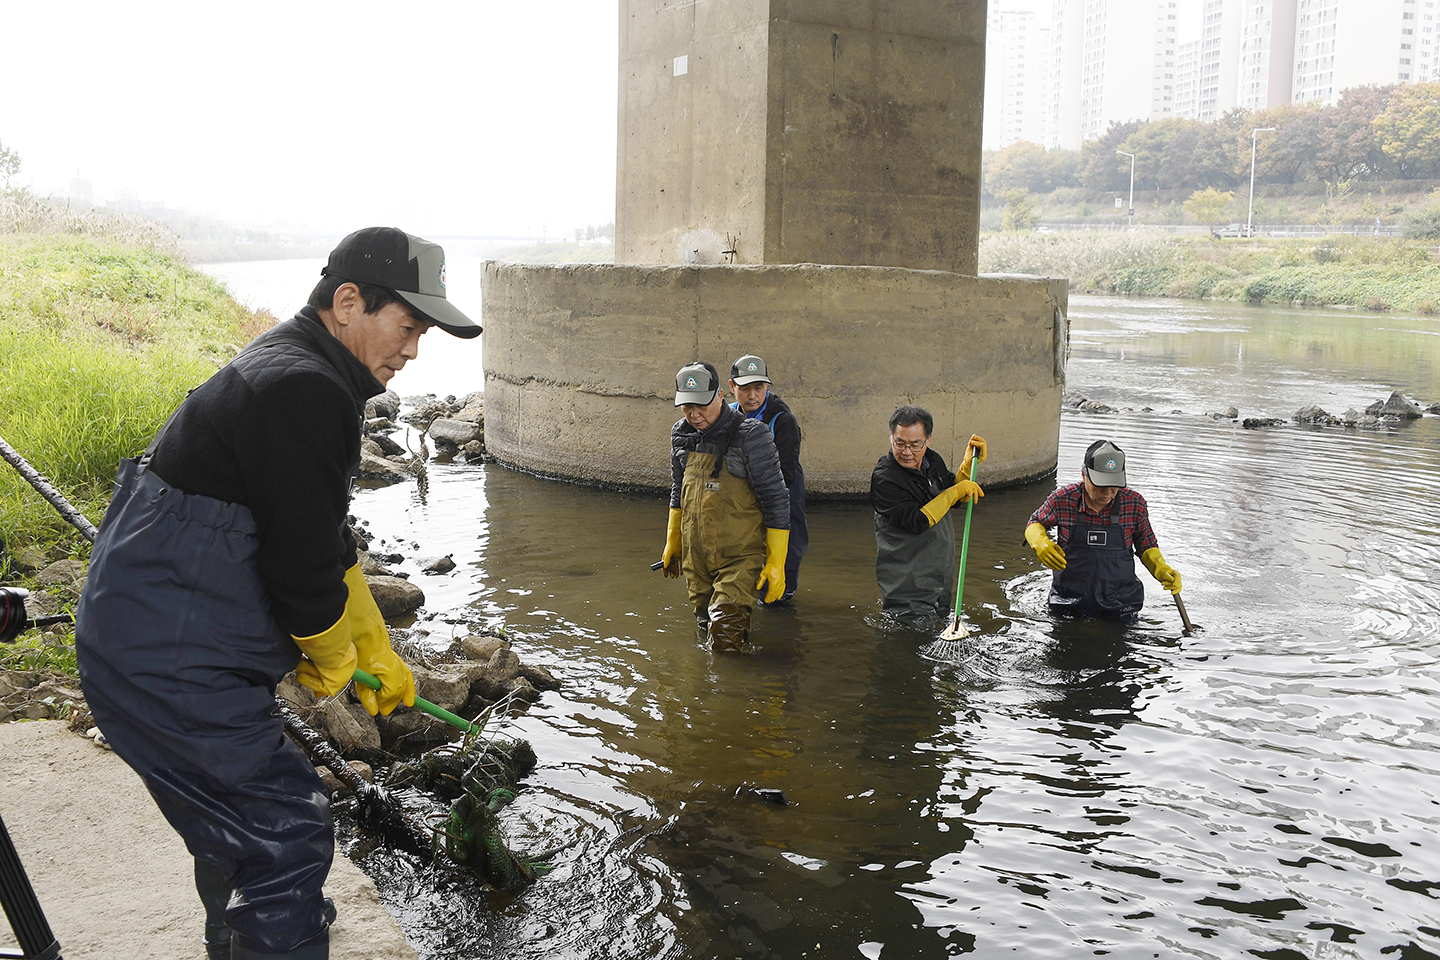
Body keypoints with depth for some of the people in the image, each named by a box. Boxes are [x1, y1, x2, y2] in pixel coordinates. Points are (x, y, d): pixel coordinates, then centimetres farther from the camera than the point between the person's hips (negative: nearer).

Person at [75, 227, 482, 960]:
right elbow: (302, 567, -22)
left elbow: (327, 540, 19)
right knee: (286, 830, -6)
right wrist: (335, 660, -2)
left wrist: (379, 653, 22)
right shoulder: (303, 391, -23)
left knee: (237, 816, 26)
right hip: (168, 663, -11)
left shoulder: (289, 370, 13)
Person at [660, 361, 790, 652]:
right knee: (706, 631, 13)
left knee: (725, 639, -15)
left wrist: (776, 563, -13)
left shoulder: (750, 436, -15)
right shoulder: (682, 435, 5)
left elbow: (776, 500, -12)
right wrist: (672, 543, 26)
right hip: (695, 557, 6)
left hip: (739, 557, -6)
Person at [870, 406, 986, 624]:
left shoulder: (933, 461, 2)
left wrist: (969, 464, 4)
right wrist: (956, 491, -24)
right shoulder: (884, 479, -21)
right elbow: (917, 522, -28)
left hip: (939, 575, 8)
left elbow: (956, 501, 17)